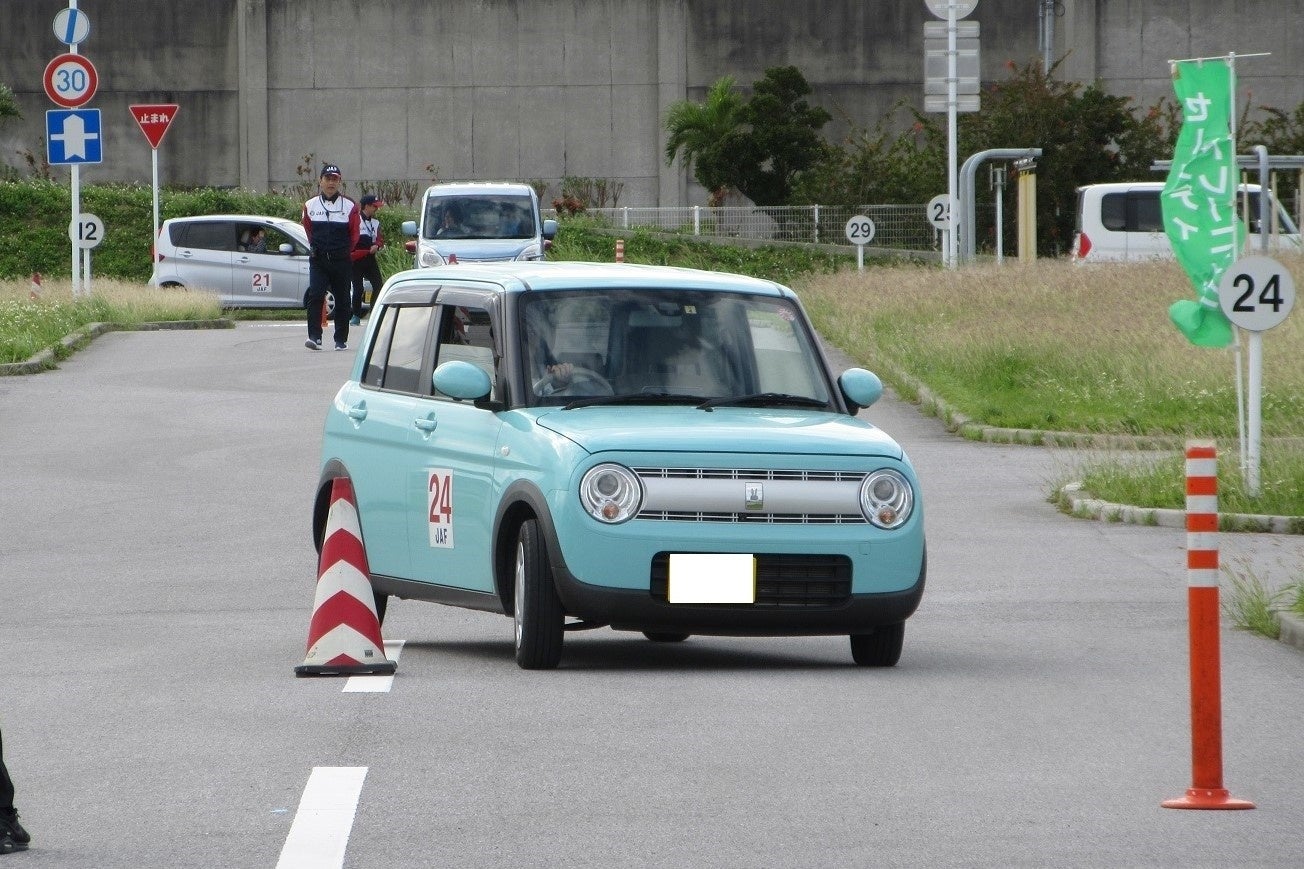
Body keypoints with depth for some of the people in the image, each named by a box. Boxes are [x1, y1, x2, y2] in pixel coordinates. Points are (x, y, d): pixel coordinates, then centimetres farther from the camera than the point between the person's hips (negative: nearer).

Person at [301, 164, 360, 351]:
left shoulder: (349, 206, 2)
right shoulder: (310, 206, 5)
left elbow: (355, 234, 9)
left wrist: (343, 253, 7)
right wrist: (316, 248, 9)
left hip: (342, 261, 0)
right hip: (318, 261, 0)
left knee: (342, 300, 5)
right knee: (315, 295, -16)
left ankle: (341, 340, 14)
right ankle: (314, 337, -20)